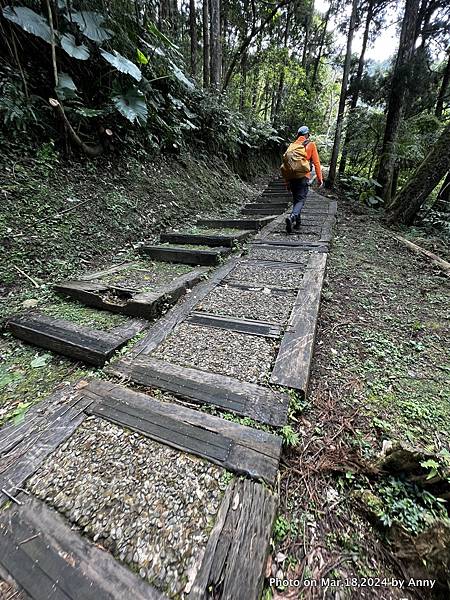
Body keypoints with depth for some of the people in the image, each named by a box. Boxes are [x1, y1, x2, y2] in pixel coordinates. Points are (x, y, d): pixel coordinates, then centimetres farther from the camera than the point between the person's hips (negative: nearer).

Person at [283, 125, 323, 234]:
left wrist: (287, 180, 15)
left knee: (295, 199, 15)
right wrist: (320, 178, 1)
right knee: (300, 200, -5)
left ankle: (297, 222, 21)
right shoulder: (311, 145, 3)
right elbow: (316, 162, -2)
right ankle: (292, 217, -33)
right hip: (304, 177, -4)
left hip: (292, 177, 4)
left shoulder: (292, 145, 12)